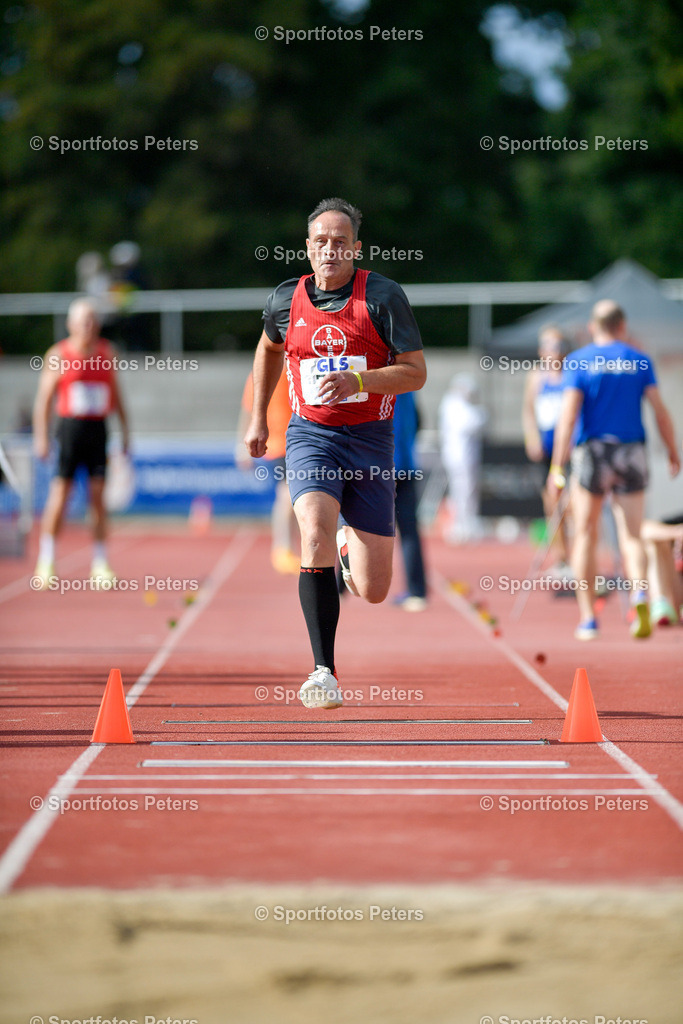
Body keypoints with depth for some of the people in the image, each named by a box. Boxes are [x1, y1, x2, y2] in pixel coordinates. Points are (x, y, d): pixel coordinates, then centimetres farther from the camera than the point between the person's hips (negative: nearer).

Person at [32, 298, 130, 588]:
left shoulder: (107, 353, 9)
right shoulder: (58, 355, -1)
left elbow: (115, 395, 17)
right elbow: (44, 398, 0)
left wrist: (124, 430, 12)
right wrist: (41, 436, -6)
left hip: (97, 429, 3)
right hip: (69, 426, -3)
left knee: (98, 496, 1)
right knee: (59, 494, -5)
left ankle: (100, 564, 5)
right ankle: (46, 562, 4)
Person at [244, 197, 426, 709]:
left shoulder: (383, 296, -7)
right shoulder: (286, 300, 2)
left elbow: (416, 372, -8)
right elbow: (269, 349, 24)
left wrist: (358, 380, -23)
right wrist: (258, 417, 24)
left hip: (371, 440, -1)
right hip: (311, 435, 1)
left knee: (373, 591, 2)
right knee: (316, 536, -29)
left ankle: (353, 543, 42)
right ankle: (324, 672, -22)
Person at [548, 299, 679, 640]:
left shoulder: (578, 361, -1)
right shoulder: (639, 361, 4)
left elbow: (568, 415, -10)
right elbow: (660, 410, -1)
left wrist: (557, 465, -12)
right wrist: (673, 453, 9)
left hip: (592, 452, -1)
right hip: (631, 452, 1)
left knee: (585, 535, 10)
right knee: (631, 536, 2)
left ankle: (588, 618, 10)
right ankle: (640, 593, -27)